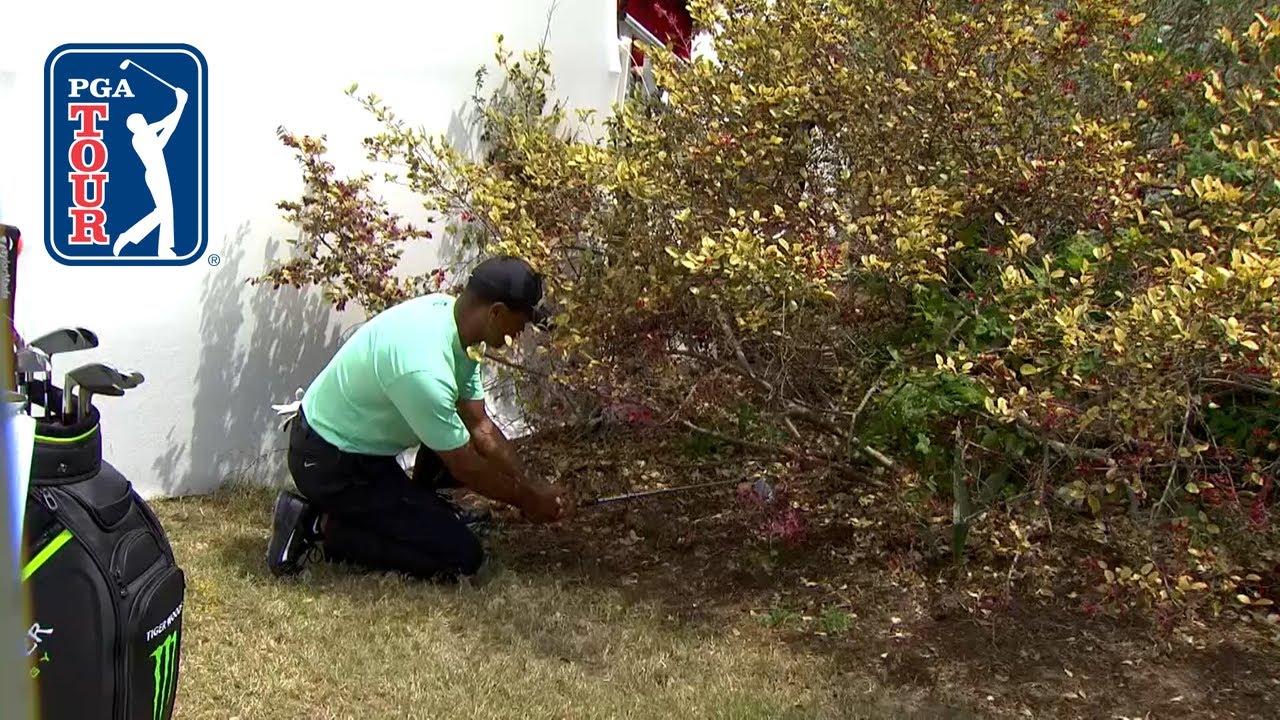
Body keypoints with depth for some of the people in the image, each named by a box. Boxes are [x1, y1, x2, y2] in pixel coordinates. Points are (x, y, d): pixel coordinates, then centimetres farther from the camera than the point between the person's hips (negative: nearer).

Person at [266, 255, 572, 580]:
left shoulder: (447, 309, -7)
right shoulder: (423, 369, -34)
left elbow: (480, 426, 1)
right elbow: (466, 469, -21)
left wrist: (533, 485, 0)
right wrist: (527, 499, -6)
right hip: (331, 463, -9)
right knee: (461, 556, -10)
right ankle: (324, 527, -4)